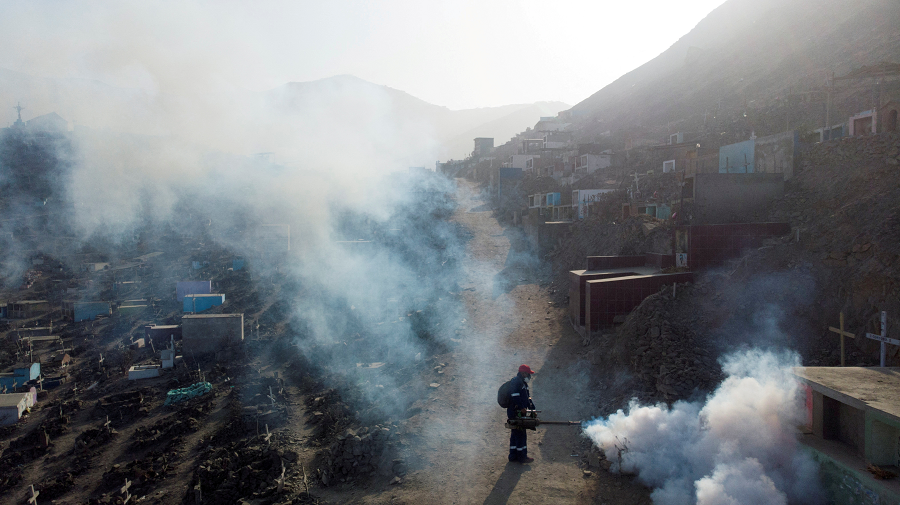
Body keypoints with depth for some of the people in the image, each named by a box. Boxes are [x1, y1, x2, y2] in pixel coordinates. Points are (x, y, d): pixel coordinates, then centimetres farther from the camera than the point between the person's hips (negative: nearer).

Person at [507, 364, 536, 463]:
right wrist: (522, 409, -25)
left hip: (518, 414, 11)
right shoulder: (516, 382, -17)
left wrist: (531, 407, 13)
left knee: (515, 434, 15)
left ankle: (513, 455, 23)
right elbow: (516, 398, -27)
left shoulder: (523, 383, 17)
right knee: (521, 434, -4)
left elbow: (527, 396, 22)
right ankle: (522, 456, 4)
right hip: (516, 414, -11)